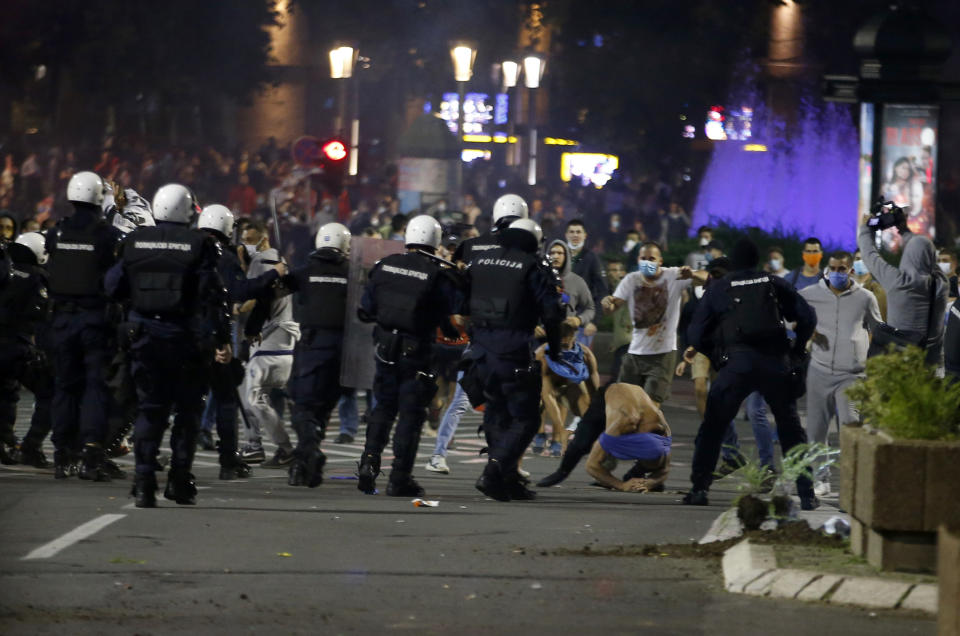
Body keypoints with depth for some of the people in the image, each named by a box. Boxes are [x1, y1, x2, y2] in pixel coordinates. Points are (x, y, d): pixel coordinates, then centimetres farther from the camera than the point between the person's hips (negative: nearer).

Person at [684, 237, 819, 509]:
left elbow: (696, 334, 8)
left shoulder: (718, 288, 10)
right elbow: (807, 317, 9)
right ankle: (806, 494, 6)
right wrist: (796, 350, 20)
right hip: (776, 362, 1)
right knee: (791, 430, 11)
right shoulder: (774, 284, 14)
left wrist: (715, 355, 24)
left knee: (712, 427, 10)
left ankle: (699, 488, 3)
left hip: (736, 363, -1)